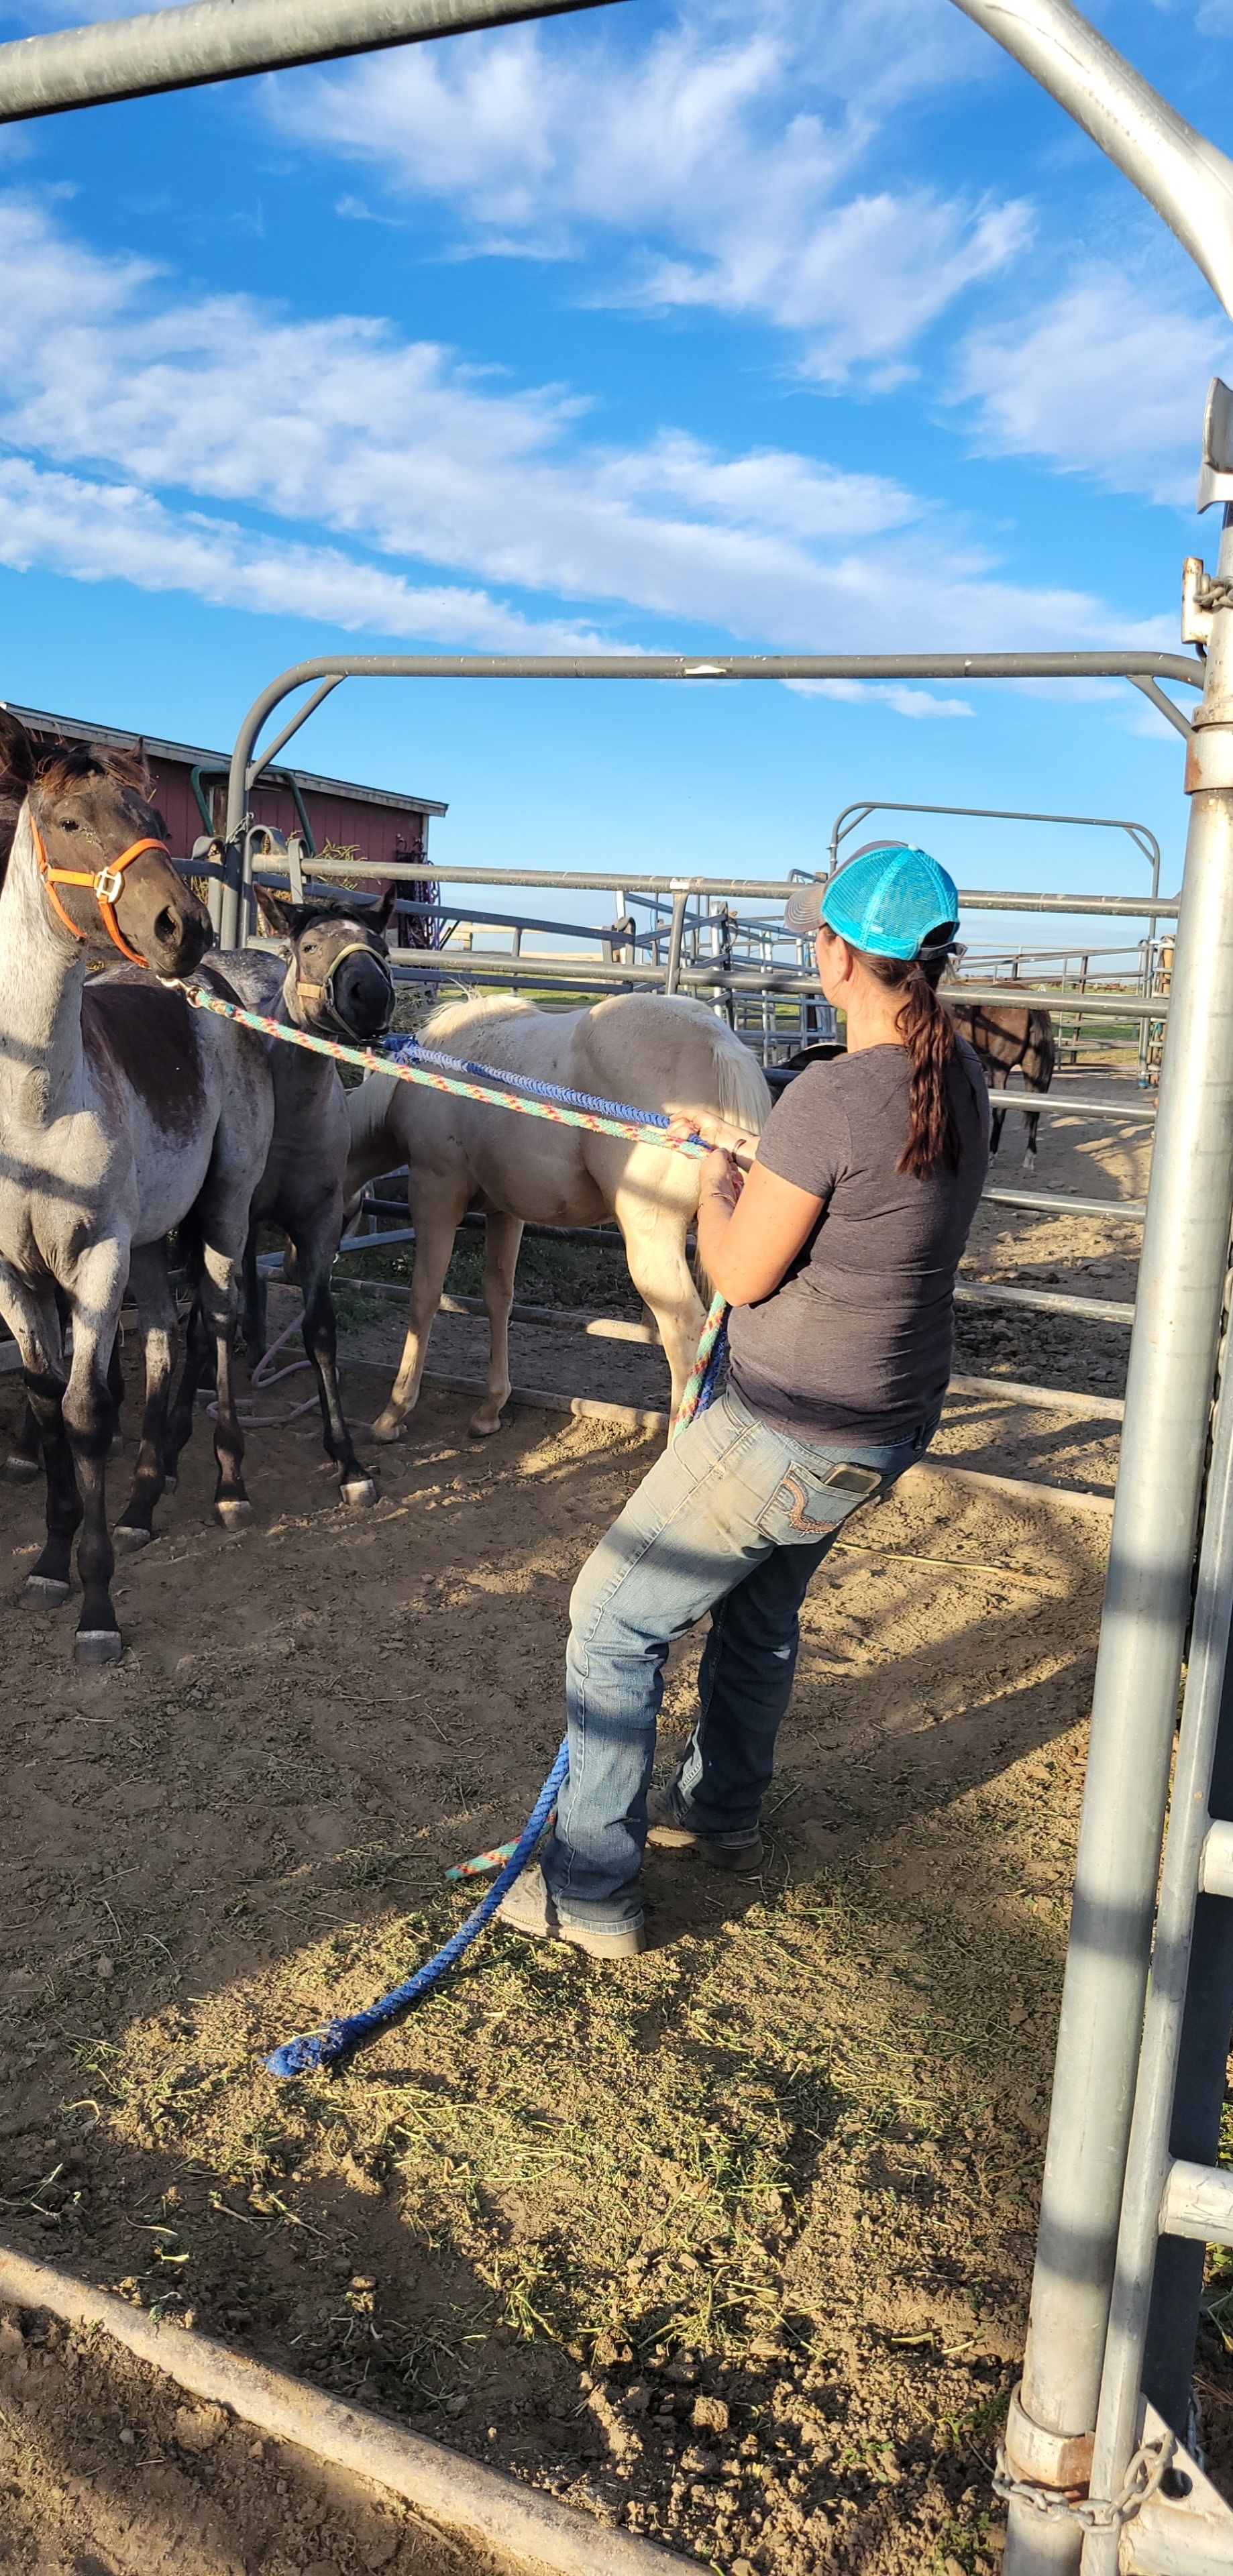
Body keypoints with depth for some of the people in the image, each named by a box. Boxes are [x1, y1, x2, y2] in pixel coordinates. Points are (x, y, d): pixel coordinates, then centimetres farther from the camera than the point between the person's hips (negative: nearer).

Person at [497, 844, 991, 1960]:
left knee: (614, 1619, 8)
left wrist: (715, 1185, 1)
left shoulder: (830, 1097, -28)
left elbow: (740, 1274, -18)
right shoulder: (961, 1077, -2)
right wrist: (754, 1158, 21)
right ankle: (723, 1809, 50)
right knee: (763, 1607, 30)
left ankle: (593, 1890, 19)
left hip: (790, 1438, -9)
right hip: (896, 1419, 9)